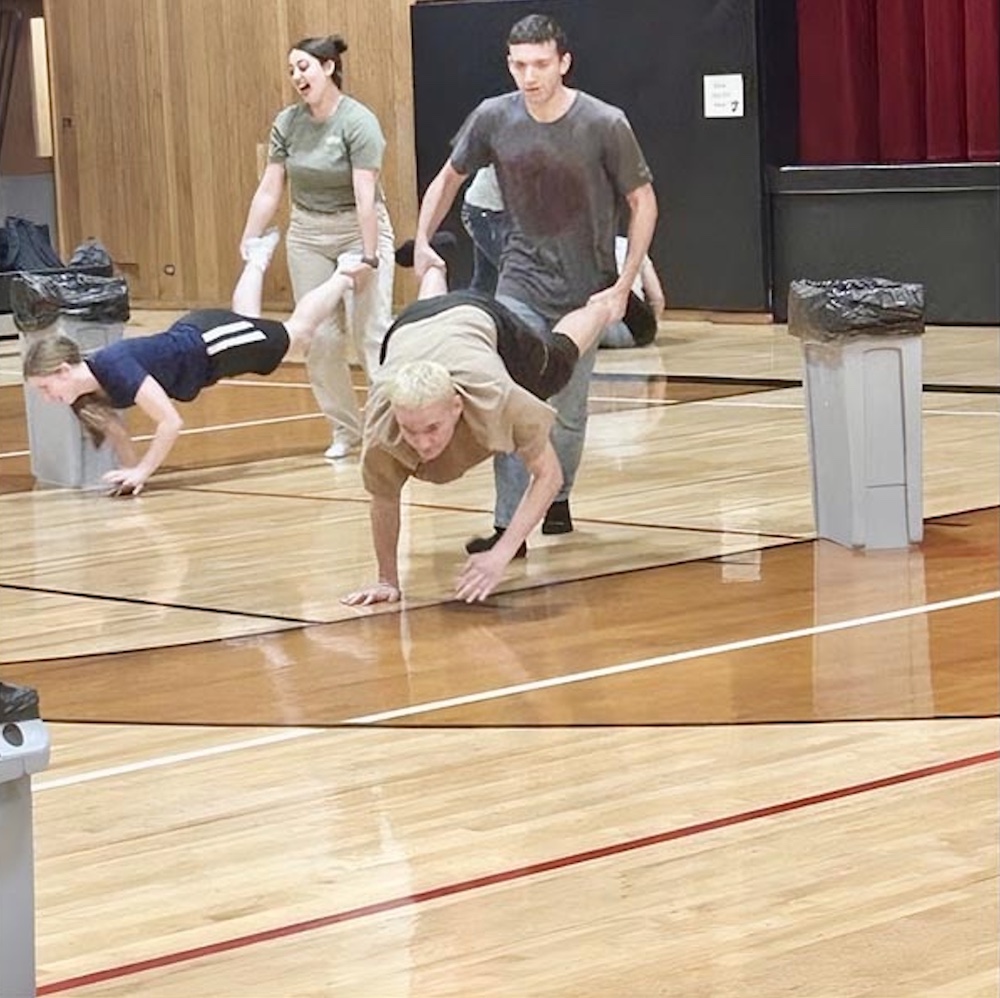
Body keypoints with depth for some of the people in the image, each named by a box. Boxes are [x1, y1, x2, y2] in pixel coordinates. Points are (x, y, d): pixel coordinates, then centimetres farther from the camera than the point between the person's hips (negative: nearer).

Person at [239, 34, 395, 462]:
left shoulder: (358, 122, -16)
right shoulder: (287, 123, 0)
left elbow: (365, 194, -21)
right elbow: (269, 190, 2)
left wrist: (369, 256, -24)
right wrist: (247, 246, -2)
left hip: (359, 229, -5)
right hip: (307, 234, 5)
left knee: (371, 332, -11)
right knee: (320, 338, 3)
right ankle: (345, 429, 14)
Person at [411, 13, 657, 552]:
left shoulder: (605, 124, -16)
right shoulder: (494, 118, -9)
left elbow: (643, 204, -7)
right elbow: (450, 177, 8)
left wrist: (624, 285, -11)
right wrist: (422, 239, -1)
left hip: (585, 290, -1)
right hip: (521, 284, 1)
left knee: (567, 409, 11)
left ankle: (558, 501, 35)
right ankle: (509, 525, -11)